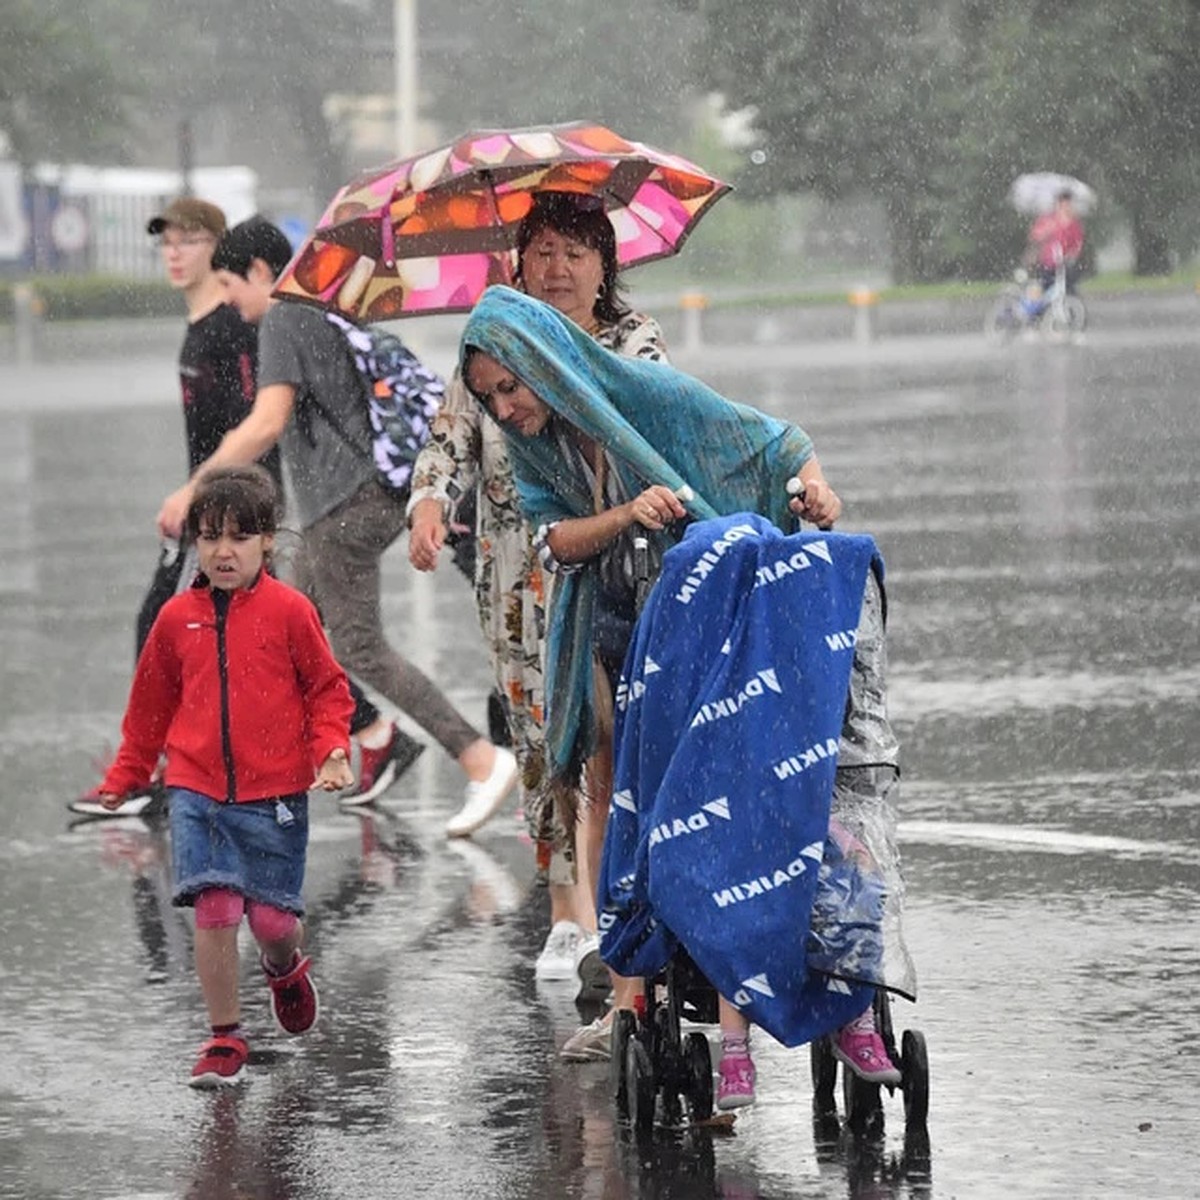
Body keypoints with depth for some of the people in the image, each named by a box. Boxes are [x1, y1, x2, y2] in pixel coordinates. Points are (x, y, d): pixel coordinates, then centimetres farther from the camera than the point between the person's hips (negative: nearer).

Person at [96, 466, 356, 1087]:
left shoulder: (288, 610, -4)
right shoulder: (177, 618, 5)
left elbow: (327, 690, 3)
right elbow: (151, 706, 17)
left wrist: (332, 751, -12)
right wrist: (123, 778, 20)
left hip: (274, 793, -2)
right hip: (196, 791, 2)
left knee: (272, 917, 1)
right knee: (214, 909, -9)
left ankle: (285, 969, 39)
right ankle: (225, 1039, 2)